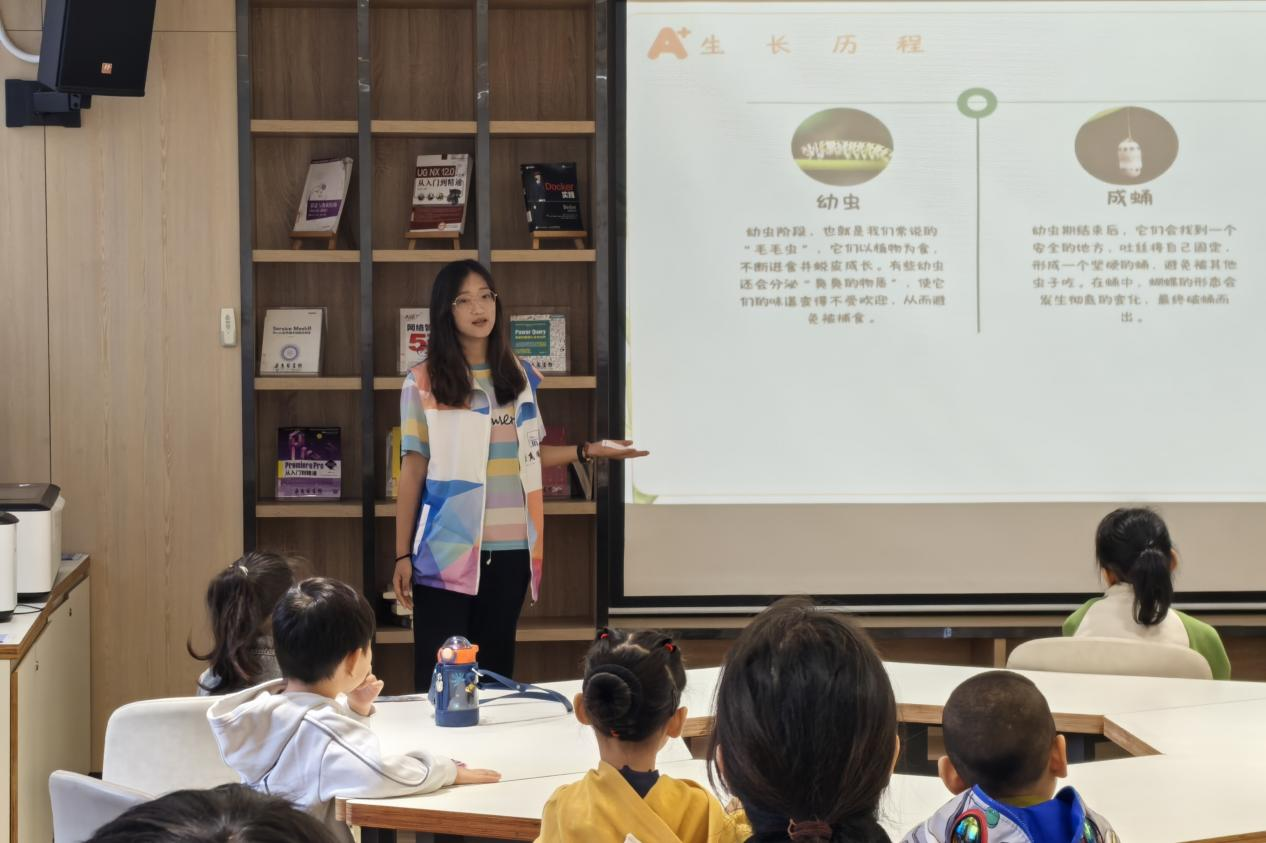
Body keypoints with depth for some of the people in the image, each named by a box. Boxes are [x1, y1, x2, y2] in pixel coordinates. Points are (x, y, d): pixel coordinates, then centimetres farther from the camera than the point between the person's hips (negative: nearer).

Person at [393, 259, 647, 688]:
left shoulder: (519, 376, 10)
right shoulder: (424, 382, -2)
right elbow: (412, 469, -2)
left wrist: (589, 450, 6)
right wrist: (402, 554, -4)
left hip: (511, 548, 4)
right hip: (447, 549, -4)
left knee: (496, 666, 9)